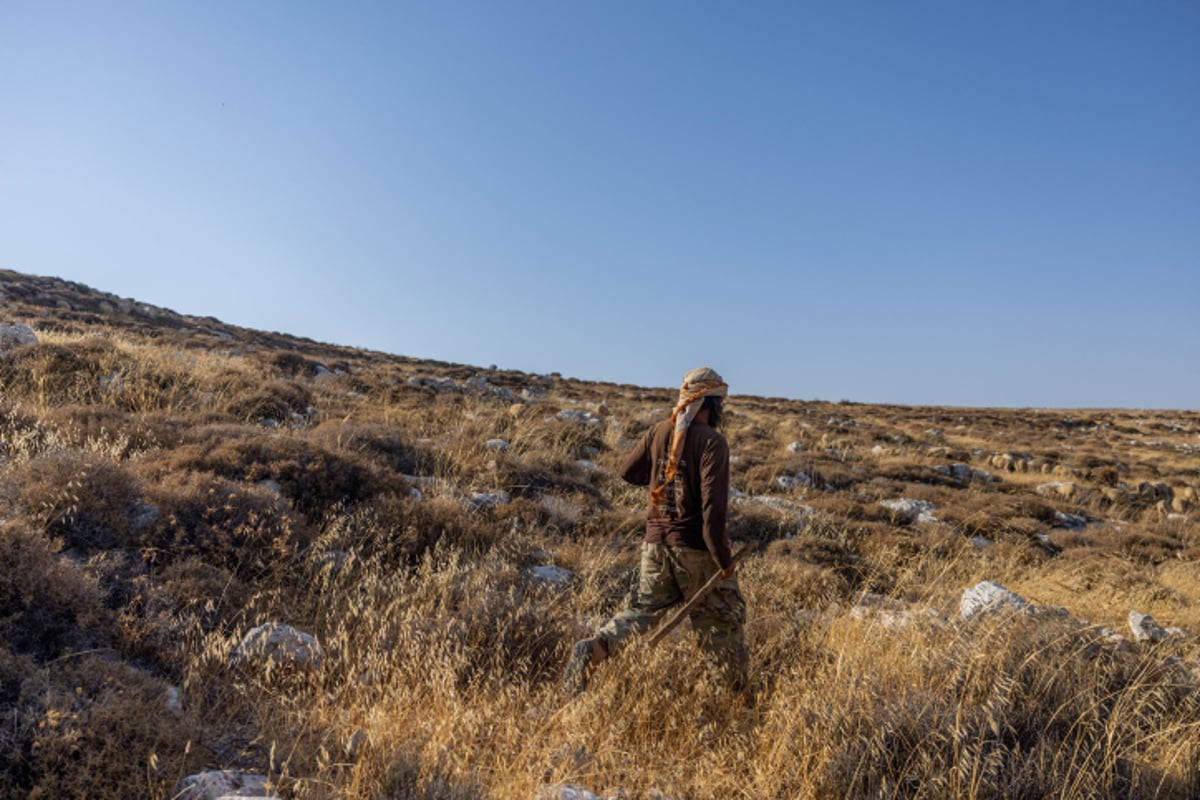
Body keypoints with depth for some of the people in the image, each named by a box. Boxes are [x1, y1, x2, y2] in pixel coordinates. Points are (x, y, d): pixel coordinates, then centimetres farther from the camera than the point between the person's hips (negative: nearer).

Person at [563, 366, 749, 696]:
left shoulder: (660, 431, 2)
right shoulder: (712, 441, -16)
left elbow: (628, 471, 12)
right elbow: (713, 505, -22)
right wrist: (723, 559, -15)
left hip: (656, 542, 5)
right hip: (695, 548, -5)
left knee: (641, 607, 17)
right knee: (722, 620, 13)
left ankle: (593, 648, -5)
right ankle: (738, 693, 26)